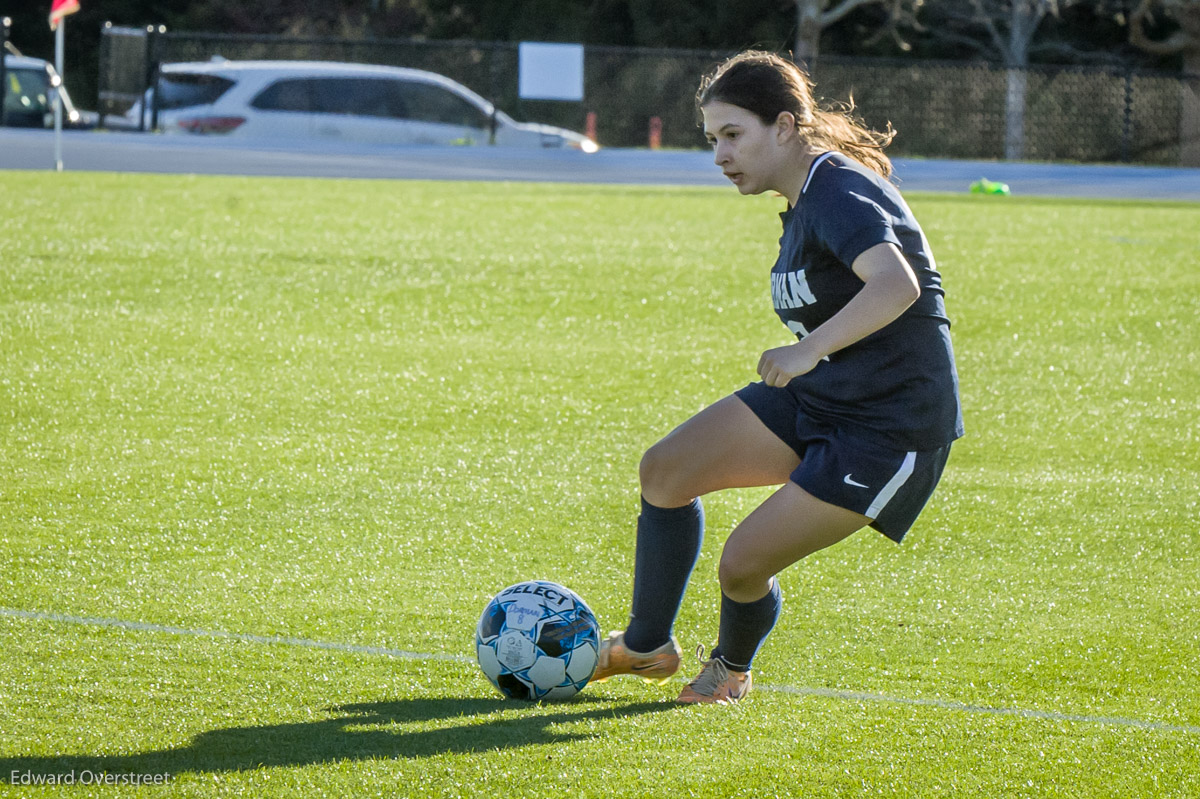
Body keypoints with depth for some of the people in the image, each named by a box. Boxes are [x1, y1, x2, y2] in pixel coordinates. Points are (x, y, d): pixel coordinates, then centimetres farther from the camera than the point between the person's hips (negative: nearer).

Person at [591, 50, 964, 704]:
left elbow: (896, 285, -38)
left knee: (742, 565, -10)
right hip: (818, 397, 10)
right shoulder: (804, 199, 11)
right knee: (665, 470, -2)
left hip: (892, 424, -10)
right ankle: (646, 648, 15)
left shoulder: (836, 194, -21)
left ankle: (731, 668, 25)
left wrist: (809, 349, -40)